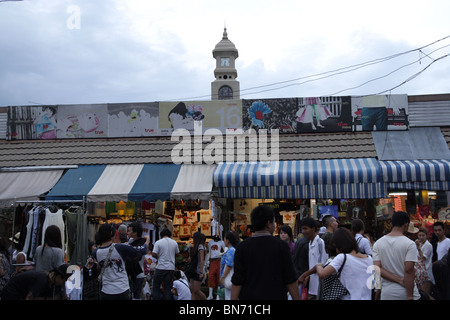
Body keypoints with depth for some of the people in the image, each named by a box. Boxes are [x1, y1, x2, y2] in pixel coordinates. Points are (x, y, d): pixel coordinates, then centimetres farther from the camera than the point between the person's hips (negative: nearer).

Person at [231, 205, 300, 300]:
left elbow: (237, 281, -4)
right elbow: (290, 281, -3)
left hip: (249, 296, 1)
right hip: (276, 296, -1)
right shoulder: (281, 245, -5)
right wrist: (296, 298, 9)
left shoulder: (242, 247, -3)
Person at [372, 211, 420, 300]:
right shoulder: (410, 244, -10)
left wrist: (399, 280, -10)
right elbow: (409, 270, -16)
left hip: (387, 294, 3)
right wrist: (410, 296, -13)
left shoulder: (378, 243, 1)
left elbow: (377, 268, -7)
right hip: (405, 293, -3)